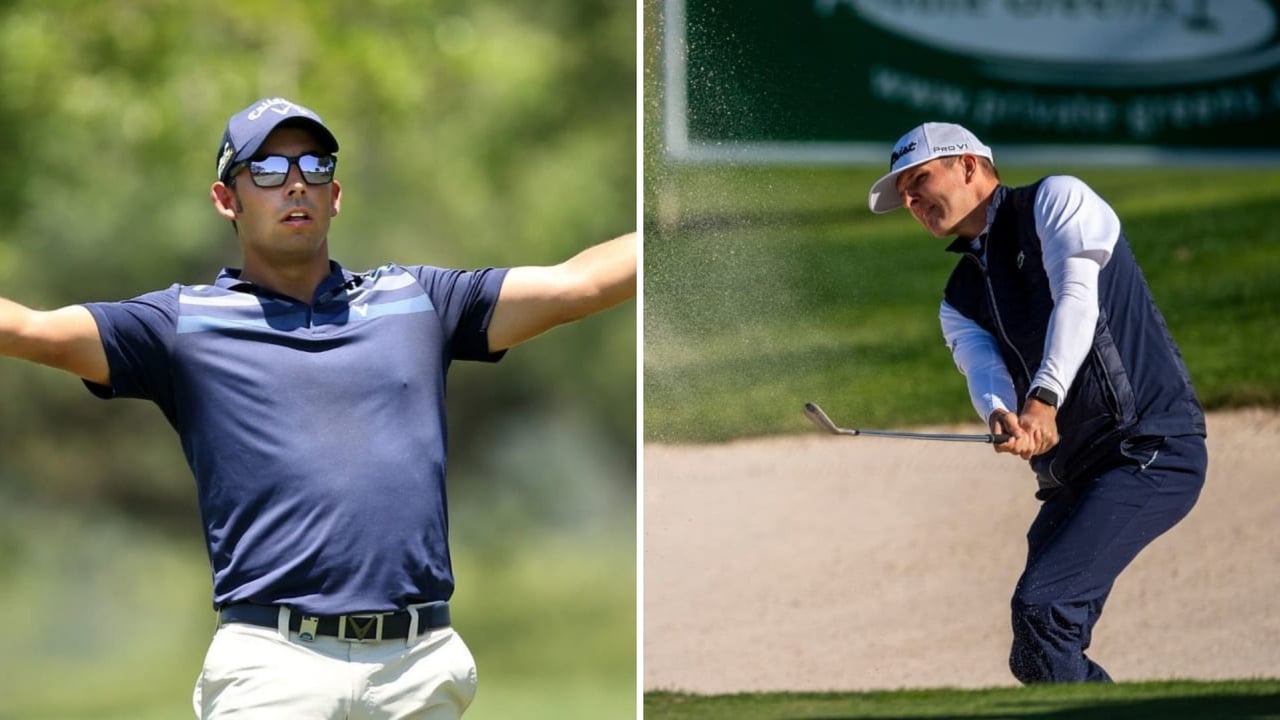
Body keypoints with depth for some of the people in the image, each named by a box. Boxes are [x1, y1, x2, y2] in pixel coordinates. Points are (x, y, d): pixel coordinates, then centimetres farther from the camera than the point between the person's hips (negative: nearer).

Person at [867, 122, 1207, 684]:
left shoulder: (1056, 199, 0)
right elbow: (984, 369, -2)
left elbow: (1076, 297, -18)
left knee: (1040, 606, -24)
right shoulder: (962, 297, 18)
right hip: (1070, 478, 9)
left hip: (1151, 448, -9)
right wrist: (1002, 416, -27)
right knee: (1034, 658, 7)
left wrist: (1043, 400, -34)